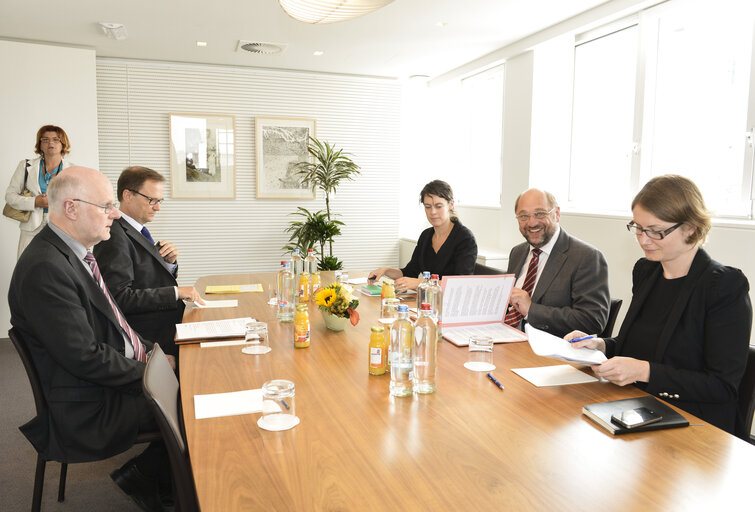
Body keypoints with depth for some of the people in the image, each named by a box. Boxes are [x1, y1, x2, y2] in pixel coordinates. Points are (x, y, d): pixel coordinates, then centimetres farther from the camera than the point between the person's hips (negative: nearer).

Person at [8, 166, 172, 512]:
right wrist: (150, 371, -16)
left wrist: (146, 350, 4)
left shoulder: (75, 252, 7)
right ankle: (140, 477, 8)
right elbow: (85, 357, -25)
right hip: (91, 409, -9)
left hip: (123, 376, 10)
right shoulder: (44, 268, -24)